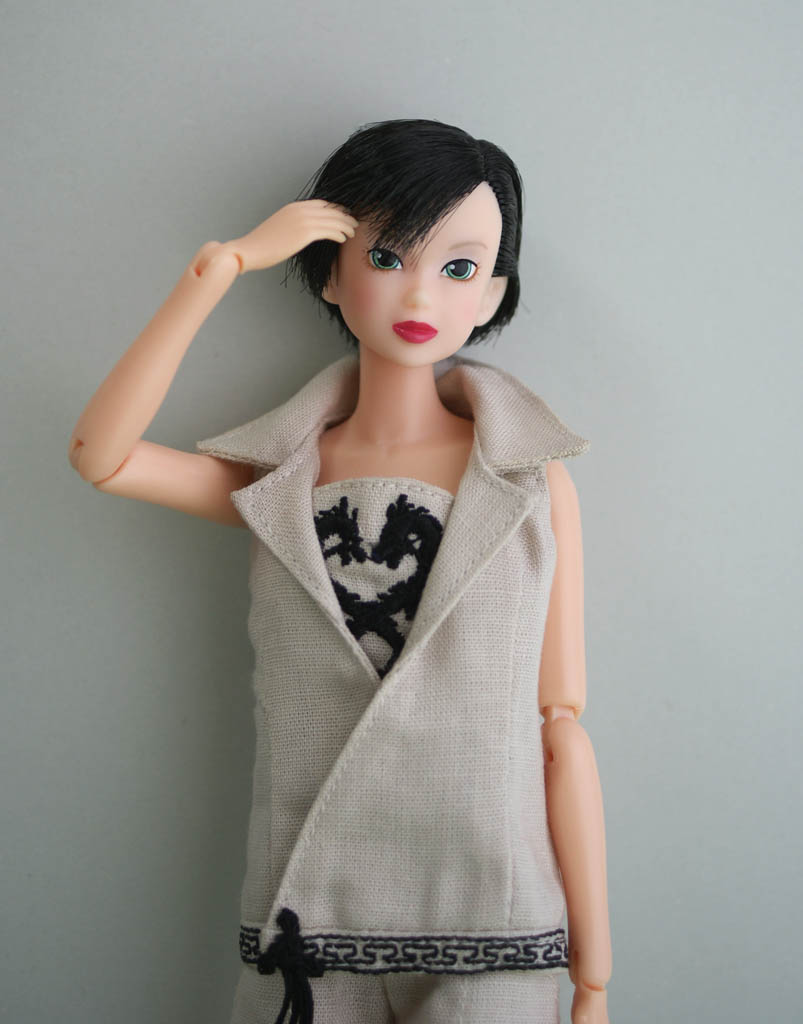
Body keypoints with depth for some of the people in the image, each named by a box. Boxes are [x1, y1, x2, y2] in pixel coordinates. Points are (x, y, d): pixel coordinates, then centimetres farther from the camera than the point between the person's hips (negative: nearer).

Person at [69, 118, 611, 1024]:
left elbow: (562, 732, -2)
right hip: (310, 930, 2)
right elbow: (100, 455, -13)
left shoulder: (534, 484, -2)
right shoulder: (276, 483, 4)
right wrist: (223, 263, -14)